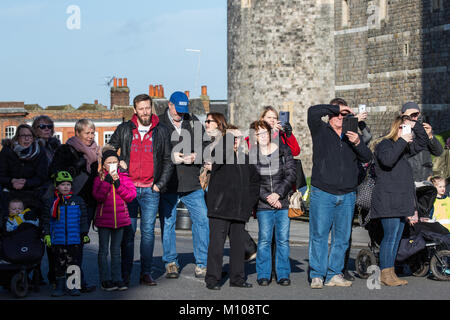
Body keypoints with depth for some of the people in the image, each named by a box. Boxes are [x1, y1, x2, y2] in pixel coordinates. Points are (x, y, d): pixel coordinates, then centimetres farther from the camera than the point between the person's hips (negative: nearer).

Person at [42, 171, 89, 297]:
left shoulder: (78, 201, 4)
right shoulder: (51, 203, 4)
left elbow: (83, 219, 7)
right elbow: (46, 220, 6)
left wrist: (85, 233, 3)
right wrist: (46, 234, -1)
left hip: (75, 240, 0)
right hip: (58, 240, 0)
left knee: (74, 263, 3)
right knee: (59, 264, 6)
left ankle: (73, 286, 12)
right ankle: (60, 286, 14)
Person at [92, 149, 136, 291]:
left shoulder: (123, 177, 6)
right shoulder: (99, 179, -1)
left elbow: (131, 195, -5)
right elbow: (98, 196, -15)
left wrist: (118, 184, -14)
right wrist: (107, 181, -21)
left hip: (120, 218, 2)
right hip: (104, 219, -2)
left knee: (116, 251, 10)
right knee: (103, 250, 3)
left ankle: (117, 279, 14)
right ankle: (105, 280, 8)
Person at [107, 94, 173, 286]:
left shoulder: (162, 131, 8)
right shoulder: (124, 130, 7)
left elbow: (167, 160, 10)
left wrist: (160, 184, 1)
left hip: (150, 190, 0)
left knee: (148, 231, 0)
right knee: (128, 231, 0)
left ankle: (146, 273, 5)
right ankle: (125, 273, 6)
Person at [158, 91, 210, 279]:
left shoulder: (194, 123, 11)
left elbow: (206, 145, 14)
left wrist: (196, 156, -6)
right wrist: (170, 157, -15)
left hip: (192, 184, 3)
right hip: (167, 185, -2)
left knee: (202, 220, -1)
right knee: (167, 223, 5)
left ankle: (202, 264, 8)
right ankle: (171, 263, 19)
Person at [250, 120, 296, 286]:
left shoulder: (284, 151, 5)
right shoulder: (251, 155, 2)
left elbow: (291, 175, 1)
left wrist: (278, 194, -10)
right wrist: (267, 197, -10)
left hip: (283, 203, 1)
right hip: (263, 204, -1)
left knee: (283, 239, 1)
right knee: (264, 239, -3)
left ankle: (283, 275, 9)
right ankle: (263, 275, 6)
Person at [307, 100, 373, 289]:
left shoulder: (352, 135, 14)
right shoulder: (321, 131, 5)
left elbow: (367, 158, 4)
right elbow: (313, 111, -12)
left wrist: (357, 143, -14)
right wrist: (336, 108, -6)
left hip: (347, 196, 4)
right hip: (322, 193, -4)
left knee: (342, 238, 6)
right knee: (319, 235, -4)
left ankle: (334, 275, 14)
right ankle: (317, 275, 1)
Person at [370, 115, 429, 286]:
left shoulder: (405, 147, 21)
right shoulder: (384, 144, -5)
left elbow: (423, 142, 28)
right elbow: (387, 160, -25)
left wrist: (415, 126, 12)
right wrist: (402, 140, -21)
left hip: (402, 200, 9)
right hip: (387, 200, -9)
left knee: (397, 237, 7)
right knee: (390, 235, -11)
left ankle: (390, 273, 10)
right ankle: (385, 274, -8)